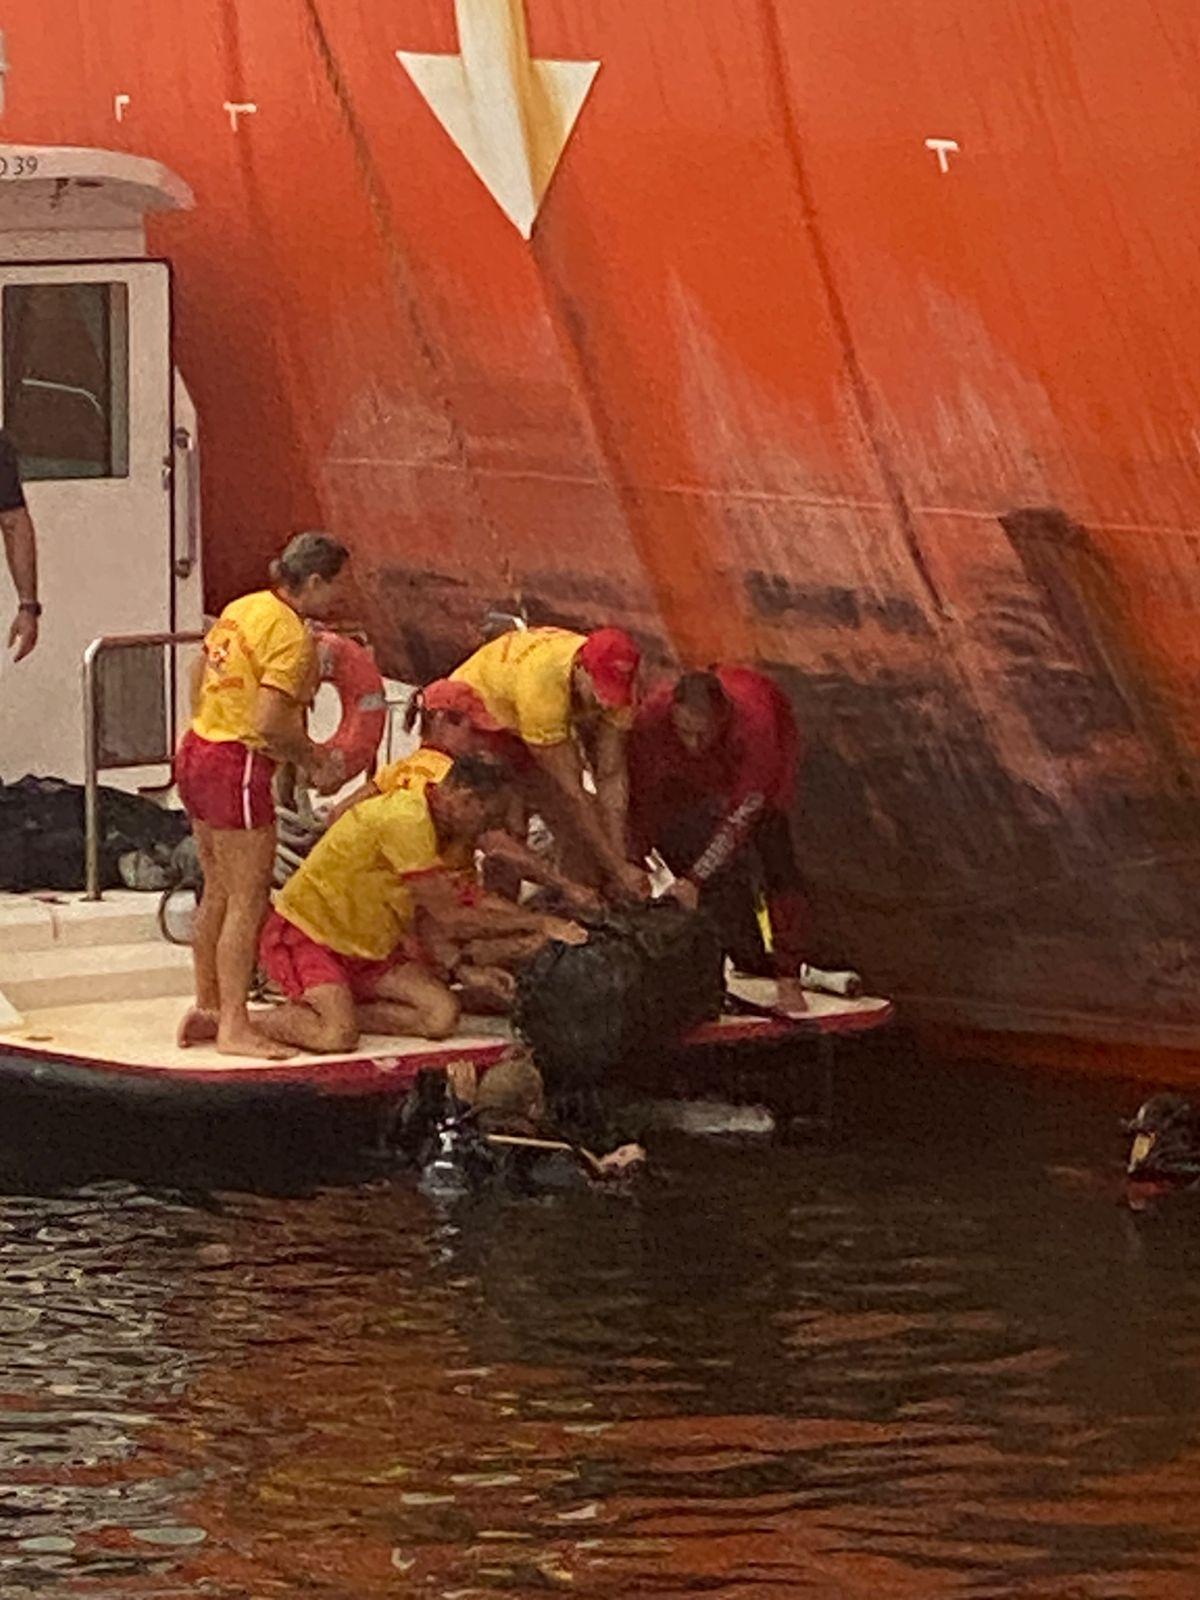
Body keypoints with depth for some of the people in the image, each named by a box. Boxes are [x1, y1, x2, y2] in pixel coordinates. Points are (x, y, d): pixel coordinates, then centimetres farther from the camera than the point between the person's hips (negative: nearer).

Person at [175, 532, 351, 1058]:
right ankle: (234, 1026, -2)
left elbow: (198, 682, 18)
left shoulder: (242, 609, 10)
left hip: (197, 751, 9)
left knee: (218, 892, 18)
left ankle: (206, 1009, 24)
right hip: (238, 764, -9)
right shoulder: (292, 635, -16)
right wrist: (316, 761, -9)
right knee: (247, 901, -4)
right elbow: (268, 723, -23)